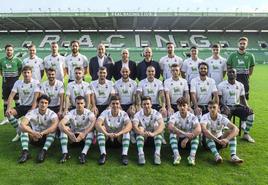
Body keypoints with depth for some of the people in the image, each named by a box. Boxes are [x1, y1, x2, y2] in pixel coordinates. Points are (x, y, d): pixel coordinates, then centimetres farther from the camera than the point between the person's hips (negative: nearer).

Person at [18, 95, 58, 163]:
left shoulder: (52, 114, -15)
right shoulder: (32, 113, -13)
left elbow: (55, 125, -37)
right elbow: (22, 125, -30)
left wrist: (42, 133, -49)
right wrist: (33, 133, -46)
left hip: (46, 138, -1)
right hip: (34, 138, 1)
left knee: (53, 128, -29)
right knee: (24, 128, -24)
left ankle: (44, 151, -35)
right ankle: (25, 152, -33)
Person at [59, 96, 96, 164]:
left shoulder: (88, 113, -15)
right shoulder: (71, 113, -12)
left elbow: (94, 123, -36)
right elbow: (60, 124, -27)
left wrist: (84, 133, -49)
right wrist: (69, 134, -45)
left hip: (85, 137, -1)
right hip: (73, 136, 2)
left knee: (91, 130, -31)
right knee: (63, 128, -23)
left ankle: (83, 154, -40)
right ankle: (65, 153, -31)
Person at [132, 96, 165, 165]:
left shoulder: (156, 113, -13)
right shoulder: (138, 114, -11)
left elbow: (162, 125, -32)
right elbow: (135, 126, -29)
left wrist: (153, 133, -51)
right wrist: (142, 133, -51)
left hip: (154, 137, 0)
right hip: (143, 137, 0)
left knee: (157, 127, -30)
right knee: (140, 128, -30)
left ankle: (157, 154, -38)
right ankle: (141, 154, -40)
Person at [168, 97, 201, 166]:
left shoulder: (192, 117, -12)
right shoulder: (174, 116, -13)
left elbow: (198, 130, -29)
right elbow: (170, 127, -36)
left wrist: (187, 139, -37)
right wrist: (184, 133, -45)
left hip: (189, 141, 0)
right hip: (178, 140, 0)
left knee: (196, 133, -27)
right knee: (172, 133, -29)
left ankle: (192, 156, -39)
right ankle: (176, 155, -38)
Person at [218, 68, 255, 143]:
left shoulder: (240, 85, 9)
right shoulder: (221, 85, -3)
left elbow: (243, 98, 12)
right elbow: (219, 98, -6)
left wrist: (247, 106, -8)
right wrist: (225, 107, -23)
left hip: (237, 106, 4)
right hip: (226, 106, -4)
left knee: (250, 112, -19)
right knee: (225, 114, -36)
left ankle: (246, 134, -5)